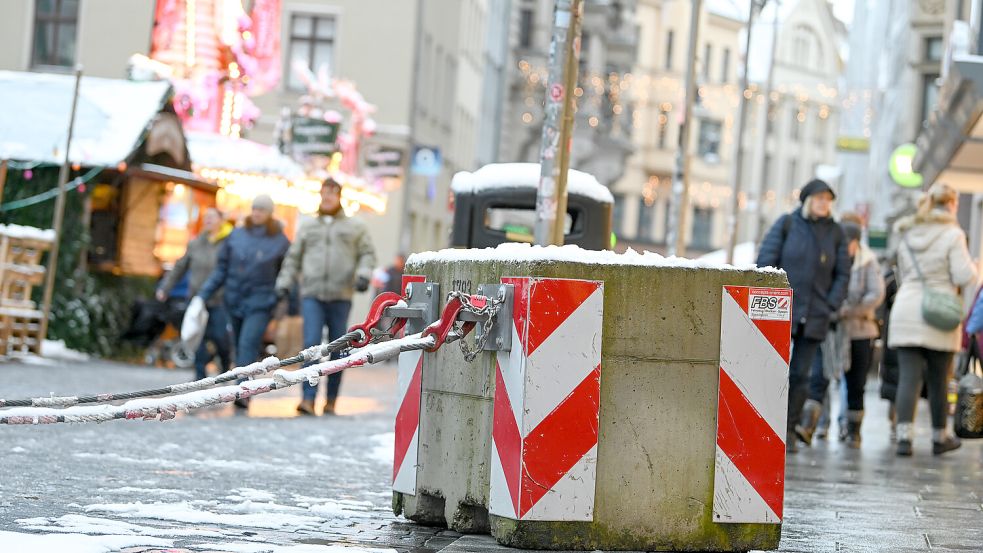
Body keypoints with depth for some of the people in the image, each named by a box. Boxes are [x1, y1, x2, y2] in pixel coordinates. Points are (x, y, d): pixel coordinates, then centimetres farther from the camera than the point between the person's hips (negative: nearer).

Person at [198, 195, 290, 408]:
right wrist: (203, 295, 6)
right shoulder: (236, 235, 7)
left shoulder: (280, 241, 0)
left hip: (261, 302, -4)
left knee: (249, 344, -18)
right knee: (240, 346, 9)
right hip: (235, 300, 4)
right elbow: (221, 269, 12)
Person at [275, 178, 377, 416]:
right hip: (311, 295, 0)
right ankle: (308, 399, -16)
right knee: (311, 344, -13)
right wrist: (284, 283, 9)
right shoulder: (307, 227, 17)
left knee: (337, 349, 2)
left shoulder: (355, 227, 12)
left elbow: (367, 254, 8)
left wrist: (363, 274, -10)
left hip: (340, 297, 0)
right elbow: (293, 258, 19)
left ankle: (331, 401, 10)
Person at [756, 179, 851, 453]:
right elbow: (765, 261, -1)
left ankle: (789, 430, 10)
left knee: (800, 375, 3)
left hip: (814, 317, 2)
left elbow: (842, 274, 11)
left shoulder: (835, 233, 8)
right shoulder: (787, 224, 1)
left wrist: (831, 306, 0)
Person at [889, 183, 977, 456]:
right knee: (938, 381, 10)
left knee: (908, 377, -2)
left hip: (906, 311, 3)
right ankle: (940, 437, 24)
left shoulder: (906, 235, 11)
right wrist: (972, 267, 9)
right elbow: (964, 276, -11)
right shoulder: (952, 234, -7)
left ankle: (904, 435, -16)